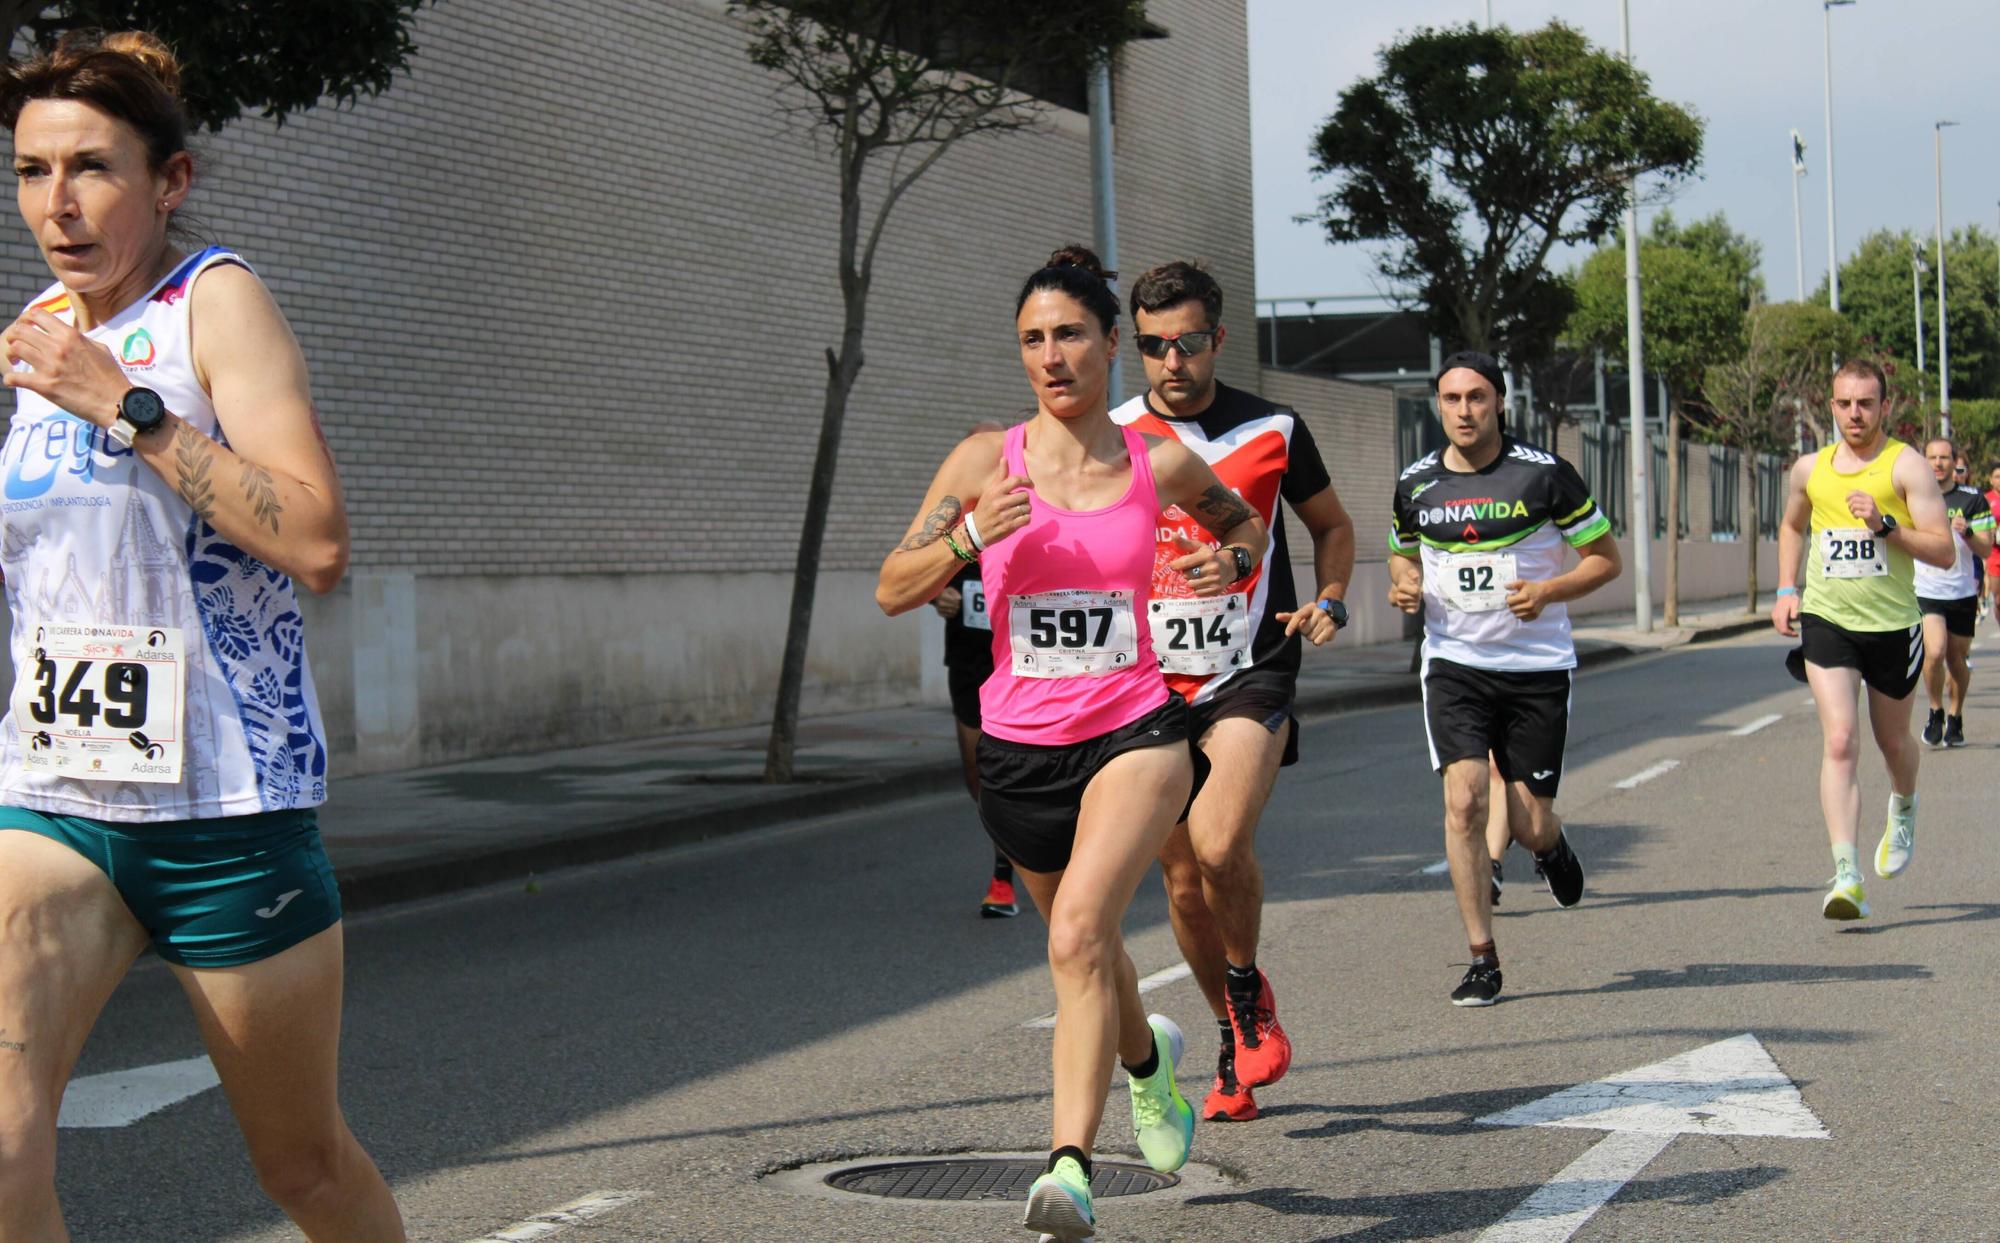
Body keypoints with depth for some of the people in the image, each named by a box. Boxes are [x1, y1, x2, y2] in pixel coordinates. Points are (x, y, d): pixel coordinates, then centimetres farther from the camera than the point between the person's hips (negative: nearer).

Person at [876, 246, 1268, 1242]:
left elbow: (1243, 519, 21)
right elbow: (893, 591, -3)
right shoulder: (987, 461, -2)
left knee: (1078, 933, -24)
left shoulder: (1160, 464, 0)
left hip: (1134, 732, -2)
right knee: (1084, 944, 20)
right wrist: (972, 534, -20)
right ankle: (1148, 1058, 53)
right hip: (1019, 745, 2)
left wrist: (1229, 562, -1)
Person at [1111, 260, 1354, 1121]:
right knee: (1182, 877, 6)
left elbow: (1332, 525, 16)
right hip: (1151, 684, 2)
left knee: (1221, 846, -23)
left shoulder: (1271, 429, 1)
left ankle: (1250, 990, 6)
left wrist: (1330, 601, -1)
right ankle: (1234, 1046, 26)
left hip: (1250, 673, -2)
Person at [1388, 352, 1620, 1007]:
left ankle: (1551, 846, 42)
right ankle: (1482, 958, -6)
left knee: (1531, 826, 2)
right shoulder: (1415, 483, 3)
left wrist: (1547, 591, -17)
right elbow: (1403, 553, 21)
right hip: (1454, 663, 1)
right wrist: (1404, 585, -2)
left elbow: (1605, 556, 0)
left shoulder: (1544, 473, -6)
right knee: (1464, 799, -16)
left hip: (1537, 665, -1)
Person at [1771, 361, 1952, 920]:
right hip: (1826, 621, 1)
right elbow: (1792, 526, 27)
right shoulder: (1809, 469, 6)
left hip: (1893, 626, -1)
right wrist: (1786, 590, 15)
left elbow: (1944, 551, -11)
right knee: (1839, 740, -15)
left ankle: (1903, 810, 53)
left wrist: (1885, 525, -24)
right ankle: (1846, 874, -21)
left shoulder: (1906, 465, -6)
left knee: (1892, 741, 17)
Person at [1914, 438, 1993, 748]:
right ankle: (1936, 712, 2)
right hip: (1925, 591, -1)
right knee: (1935, 652, -20)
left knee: (1957, 660, 7)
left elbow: (1986, 550, -1)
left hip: (1962, 592, 1)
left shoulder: (1973, 499, 1)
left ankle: (1955, 719, 29)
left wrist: (1966, 532, -19)